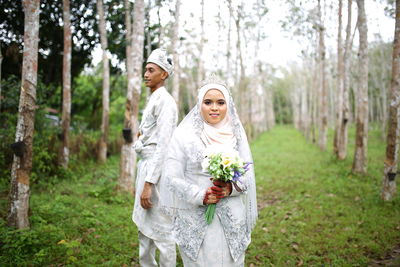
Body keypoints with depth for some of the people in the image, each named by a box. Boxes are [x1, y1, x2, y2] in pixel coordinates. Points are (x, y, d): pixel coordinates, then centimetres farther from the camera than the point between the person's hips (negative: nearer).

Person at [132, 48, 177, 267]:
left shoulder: (165, 101, -12)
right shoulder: (152, 100, 17)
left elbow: (163, 146, -20)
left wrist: (149, 183, -23)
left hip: (157, 171, -10)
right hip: (145, 166, 10)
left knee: (161, 231, -2)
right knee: (144, 228, 18)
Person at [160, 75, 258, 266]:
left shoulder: (236, 134, 5)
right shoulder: (184, 134, -5)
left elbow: (248, 173, 5)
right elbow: (172, 176, -7)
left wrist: (231, 188, -14)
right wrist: (200, 196, -18)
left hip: (231, 219, 3)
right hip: (196, 218, -2)